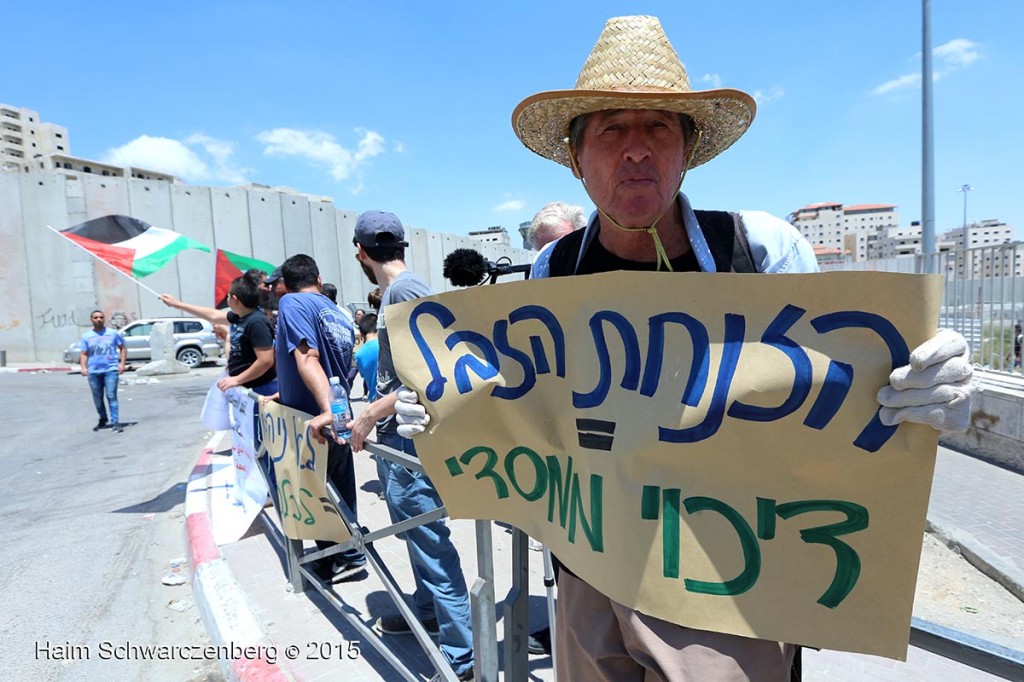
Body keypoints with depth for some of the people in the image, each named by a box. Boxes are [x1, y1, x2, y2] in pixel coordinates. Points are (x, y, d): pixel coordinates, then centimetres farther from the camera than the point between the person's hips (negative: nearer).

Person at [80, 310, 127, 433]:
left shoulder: (113, 333, 5)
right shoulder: (86, 336, 8)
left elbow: (122, 348, 10)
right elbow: (84, 354, 8)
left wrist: (122, 363, -1)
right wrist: (83, 367, -8)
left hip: (111, 370, -3)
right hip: (93, 372, 3)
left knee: (111, 396, -12)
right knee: (97, 398, 11)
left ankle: (115, 422, -12)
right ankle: (102, 420, 30)